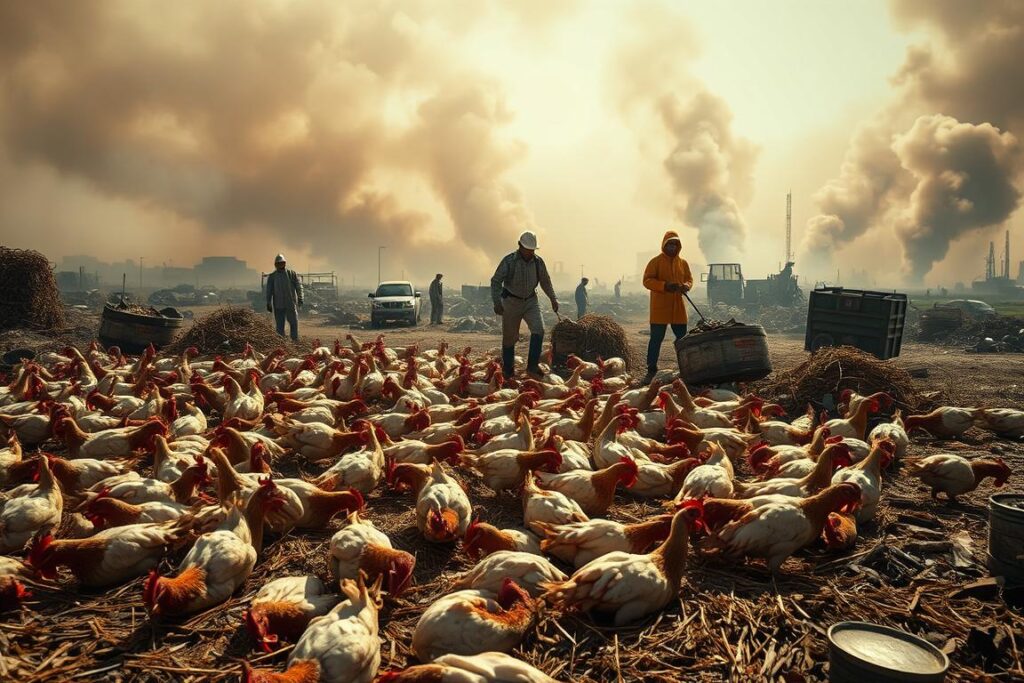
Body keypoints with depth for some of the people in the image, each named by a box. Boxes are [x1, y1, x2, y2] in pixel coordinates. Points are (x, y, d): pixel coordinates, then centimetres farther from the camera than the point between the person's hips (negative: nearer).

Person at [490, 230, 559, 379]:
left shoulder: (538, 261, 0)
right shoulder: (509, 261, -12)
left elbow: (545, 281, 16)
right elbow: (496, 281, -12)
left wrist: (553, 299, 13)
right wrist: (497, 302, -22)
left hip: (531, 301, 3)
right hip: (511, 302, -3)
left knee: (538, 330, -17)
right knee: (509, 337, 3)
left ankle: (532, 367, -15)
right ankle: (507, 372, 16)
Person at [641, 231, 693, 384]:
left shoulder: (683, 263, 11)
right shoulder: (656, 261, -2)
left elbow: (689, 279, 18)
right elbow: (647, 280, -9)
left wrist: (686, 286, -7)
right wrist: (665, 286, -23)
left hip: (678, 308, 4)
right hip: (660, 308, -4)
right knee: (656, 339, -1)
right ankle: (651, 370, 6)